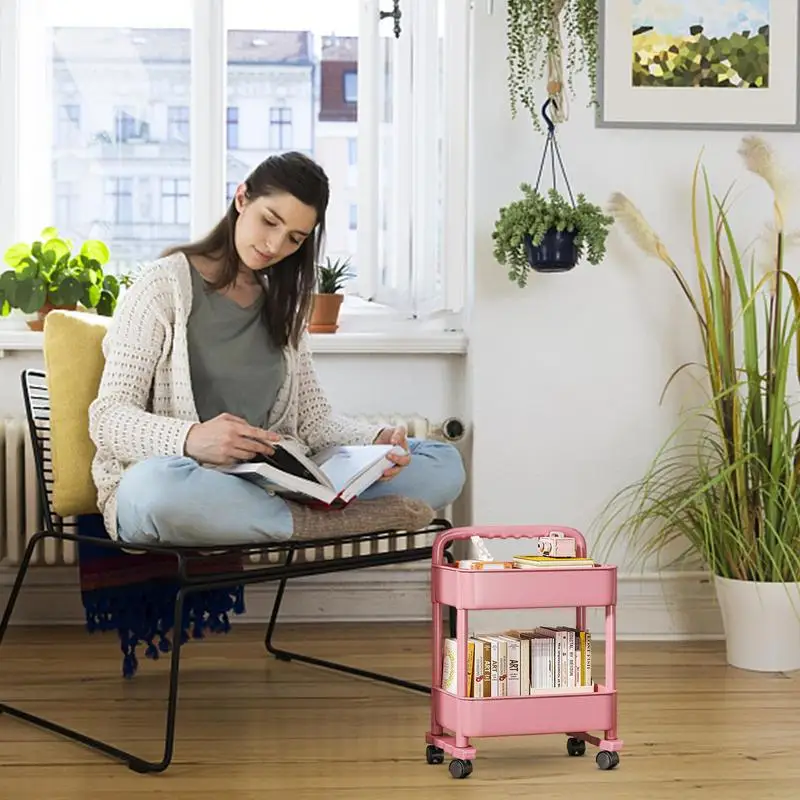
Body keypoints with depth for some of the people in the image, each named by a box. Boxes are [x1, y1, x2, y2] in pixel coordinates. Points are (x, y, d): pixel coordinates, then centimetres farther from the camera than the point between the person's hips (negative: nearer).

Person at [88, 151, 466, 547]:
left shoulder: (282, 302, 18)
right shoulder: (164, 284, -2)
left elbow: (312, 415, 13)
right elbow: (108, 420, -10)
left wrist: (376, 441, -10)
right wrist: (190, 437, -31)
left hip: (266, 484, 6)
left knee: (444, 462, -5)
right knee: (154, 482, -44)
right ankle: (323, 522, -27)